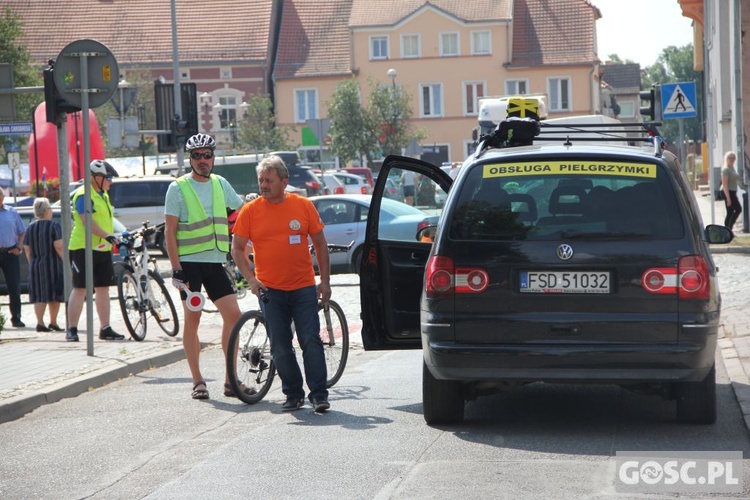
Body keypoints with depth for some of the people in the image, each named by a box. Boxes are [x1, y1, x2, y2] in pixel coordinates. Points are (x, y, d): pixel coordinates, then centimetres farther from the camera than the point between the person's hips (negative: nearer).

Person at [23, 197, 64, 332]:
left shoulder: (30, 228, 6)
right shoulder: (53, 225, -9)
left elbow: (27, 249, 8)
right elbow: (58, 246, -16)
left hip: (35, 266, 4)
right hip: (52, 265, -4)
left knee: (39, 295, 3)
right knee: (54, 295, 7)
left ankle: (40, 322, -9)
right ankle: (53, 322, 12)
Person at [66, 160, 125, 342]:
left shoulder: (103, 195, 17)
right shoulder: (83, 195, -12)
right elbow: (87, 221, -23)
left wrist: (114, 239, 23)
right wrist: (106, 235, -33)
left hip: (103, 249, 9)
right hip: (84, 249, -9)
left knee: (103, 289, 9)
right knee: (80, 289, -6)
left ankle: (105, 329, 13)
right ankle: (72, 329, -1)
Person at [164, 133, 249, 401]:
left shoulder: (220, 184, 11)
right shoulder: (178, 188, -3)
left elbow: (241, 210, 28)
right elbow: (170, 231, -6)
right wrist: (176, 269, -12)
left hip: (215, 261, 4)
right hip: (189, 262, -4)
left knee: (233, 315, -3)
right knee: (192, 319, -1)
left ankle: (231, 380, 4)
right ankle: (198, 381, 6)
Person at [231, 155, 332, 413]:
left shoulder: (304, 206, 2)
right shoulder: (250, 211, 0)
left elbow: (320, 243, 8)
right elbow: (237, 249, 4)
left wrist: (325, 280, 4)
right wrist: (251, 278, -9)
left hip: (303, 288, 0)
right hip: (270, 290, 1)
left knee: (311, 341, -5)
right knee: (280, 347, 3)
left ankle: (319, 394, 1)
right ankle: (293, 394, 15)